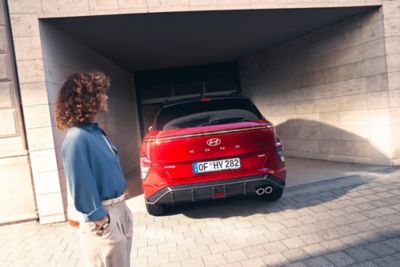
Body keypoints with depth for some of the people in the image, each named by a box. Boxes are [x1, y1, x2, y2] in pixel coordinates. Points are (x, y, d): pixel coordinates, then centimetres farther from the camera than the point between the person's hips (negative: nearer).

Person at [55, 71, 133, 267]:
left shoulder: (96, 132, 6)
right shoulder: (77, 138, -22)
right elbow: (82, 188, -22)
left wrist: (120, 208, 17)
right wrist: (101, 222, -16)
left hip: (119, 210, 9)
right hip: (104, 219, -9)